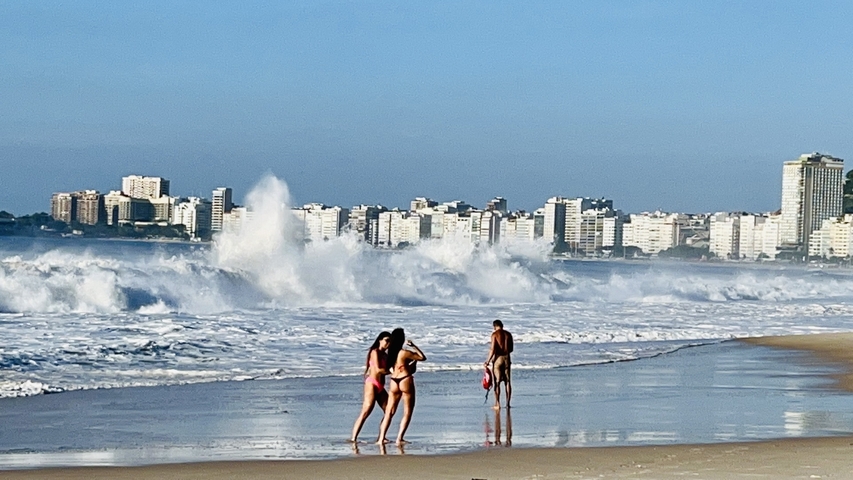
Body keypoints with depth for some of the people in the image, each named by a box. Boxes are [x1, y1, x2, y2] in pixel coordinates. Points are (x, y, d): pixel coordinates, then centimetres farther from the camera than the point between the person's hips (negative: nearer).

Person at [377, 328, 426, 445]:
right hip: (405, 381, -6)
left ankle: (381, 438, 3)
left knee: (389, 412, 10)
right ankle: (400, 438, -3)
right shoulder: (405, 353, -14)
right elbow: (423, 357, -5)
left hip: (394, 381, 6)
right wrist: (414, 346, 5)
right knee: (407, 412, 5)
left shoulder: (390, 353, 5)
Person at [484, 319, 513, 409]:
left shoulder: (495, 334, -8)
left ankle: (497, 404, -4)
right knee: (507, 381, 9)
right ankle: (508, 403, 9)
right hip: (507, 358, 5)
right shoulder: (508, 334, 7)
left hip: (498, 358, -5)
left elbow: (493, 349, -14)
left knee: (496, 382, 0)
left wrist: (488, 361, -8)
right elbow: (511, 349, 11)